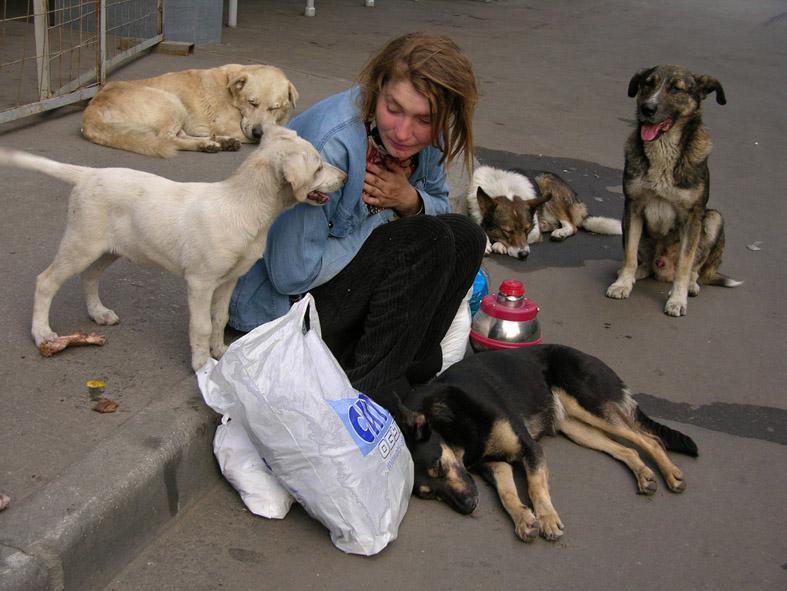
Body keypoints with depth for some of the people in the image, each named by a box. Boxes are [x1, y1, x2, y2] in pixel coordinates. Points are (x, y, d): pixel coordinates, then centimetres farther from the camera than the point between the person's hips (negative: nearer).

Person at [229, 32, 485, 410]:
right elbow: (292, 274, -30)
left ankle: (408, 366, -7)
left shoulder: (426, 137, -9)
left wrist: (410, 200, -16)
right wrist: (383, 216, -20)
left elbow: (439, 206, 9)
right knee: (428, 240, -24)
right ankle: (367, 392, -17)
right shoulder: (330, 143, -31)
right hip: (282, 301, -7)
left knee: (465, 237, -9)